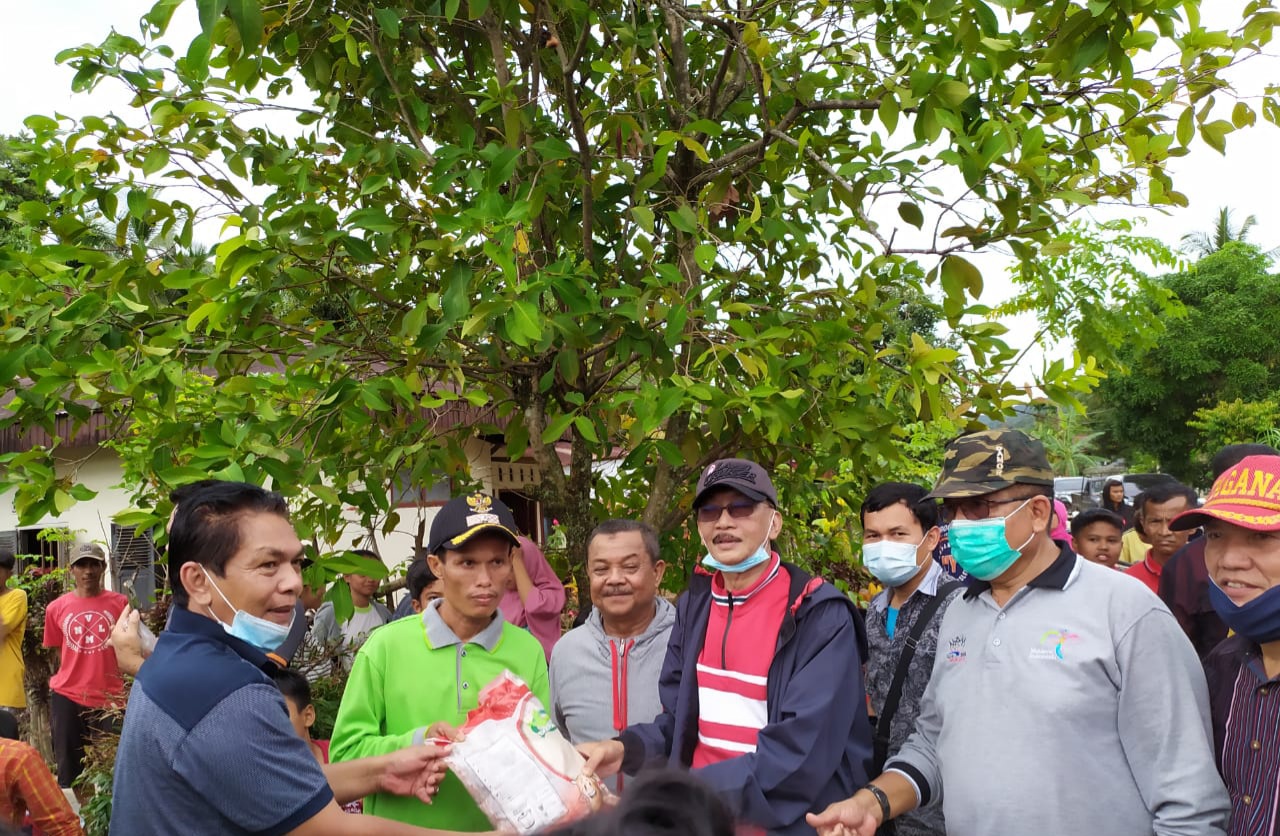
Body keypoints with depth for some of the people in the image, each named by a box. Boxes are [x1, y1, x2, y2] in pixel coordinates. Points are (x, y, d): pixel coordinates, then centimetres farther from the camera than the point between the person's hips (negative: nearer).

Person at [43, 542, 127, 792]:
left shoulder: (119, 603, -2)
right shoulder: (56, 608, 1)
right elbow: (59, 652, 12)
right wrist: (74, 677, 7)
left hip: (110, 698, -1)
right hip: (66, 696, 2)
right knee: (68, 769, 11)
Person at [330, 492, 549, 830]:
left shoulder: (529, 651, -6)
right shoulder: (387, 644, -11)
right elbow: (346, 752, -10)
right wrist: (416, 743, -24)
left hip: (498, 825, 2)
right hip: (402, 825, -2)